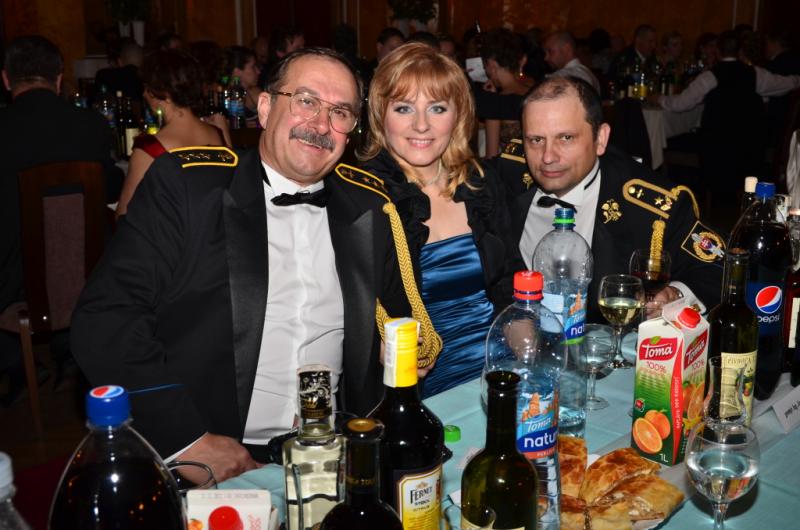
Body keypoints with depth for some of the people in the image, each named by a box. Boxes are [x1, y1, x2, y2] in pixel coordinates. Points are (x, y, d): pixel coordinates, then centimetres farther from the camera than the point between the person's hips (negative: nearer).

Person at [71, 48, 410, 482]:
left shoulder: (370, 208, 9)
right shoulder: (184, 184, -1)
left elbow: (400, 316, 21)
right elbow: (103, 320, -8)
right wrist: (188, 439, -14)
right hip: (194, 463, -3)